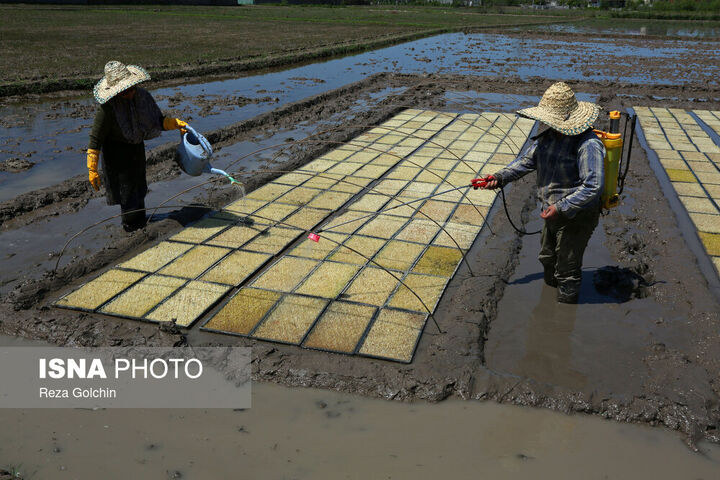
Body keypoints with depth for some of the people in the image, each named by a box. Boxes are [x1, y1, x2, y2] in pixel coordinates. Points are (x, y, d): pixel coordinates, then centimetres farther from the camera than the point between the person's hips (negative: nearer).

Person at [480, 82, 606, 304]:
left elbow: (592, 186, -31)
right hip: (555, 212, 9)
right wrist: (501, 177, -6)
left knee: (567, 269, 7)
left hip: (577, 217, -9)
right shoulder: (548, 135, -1)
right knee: (548, 258, 28)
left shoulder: (587, 144, -28)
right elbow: (527, 160, 8)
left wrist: (562, 207, -32)